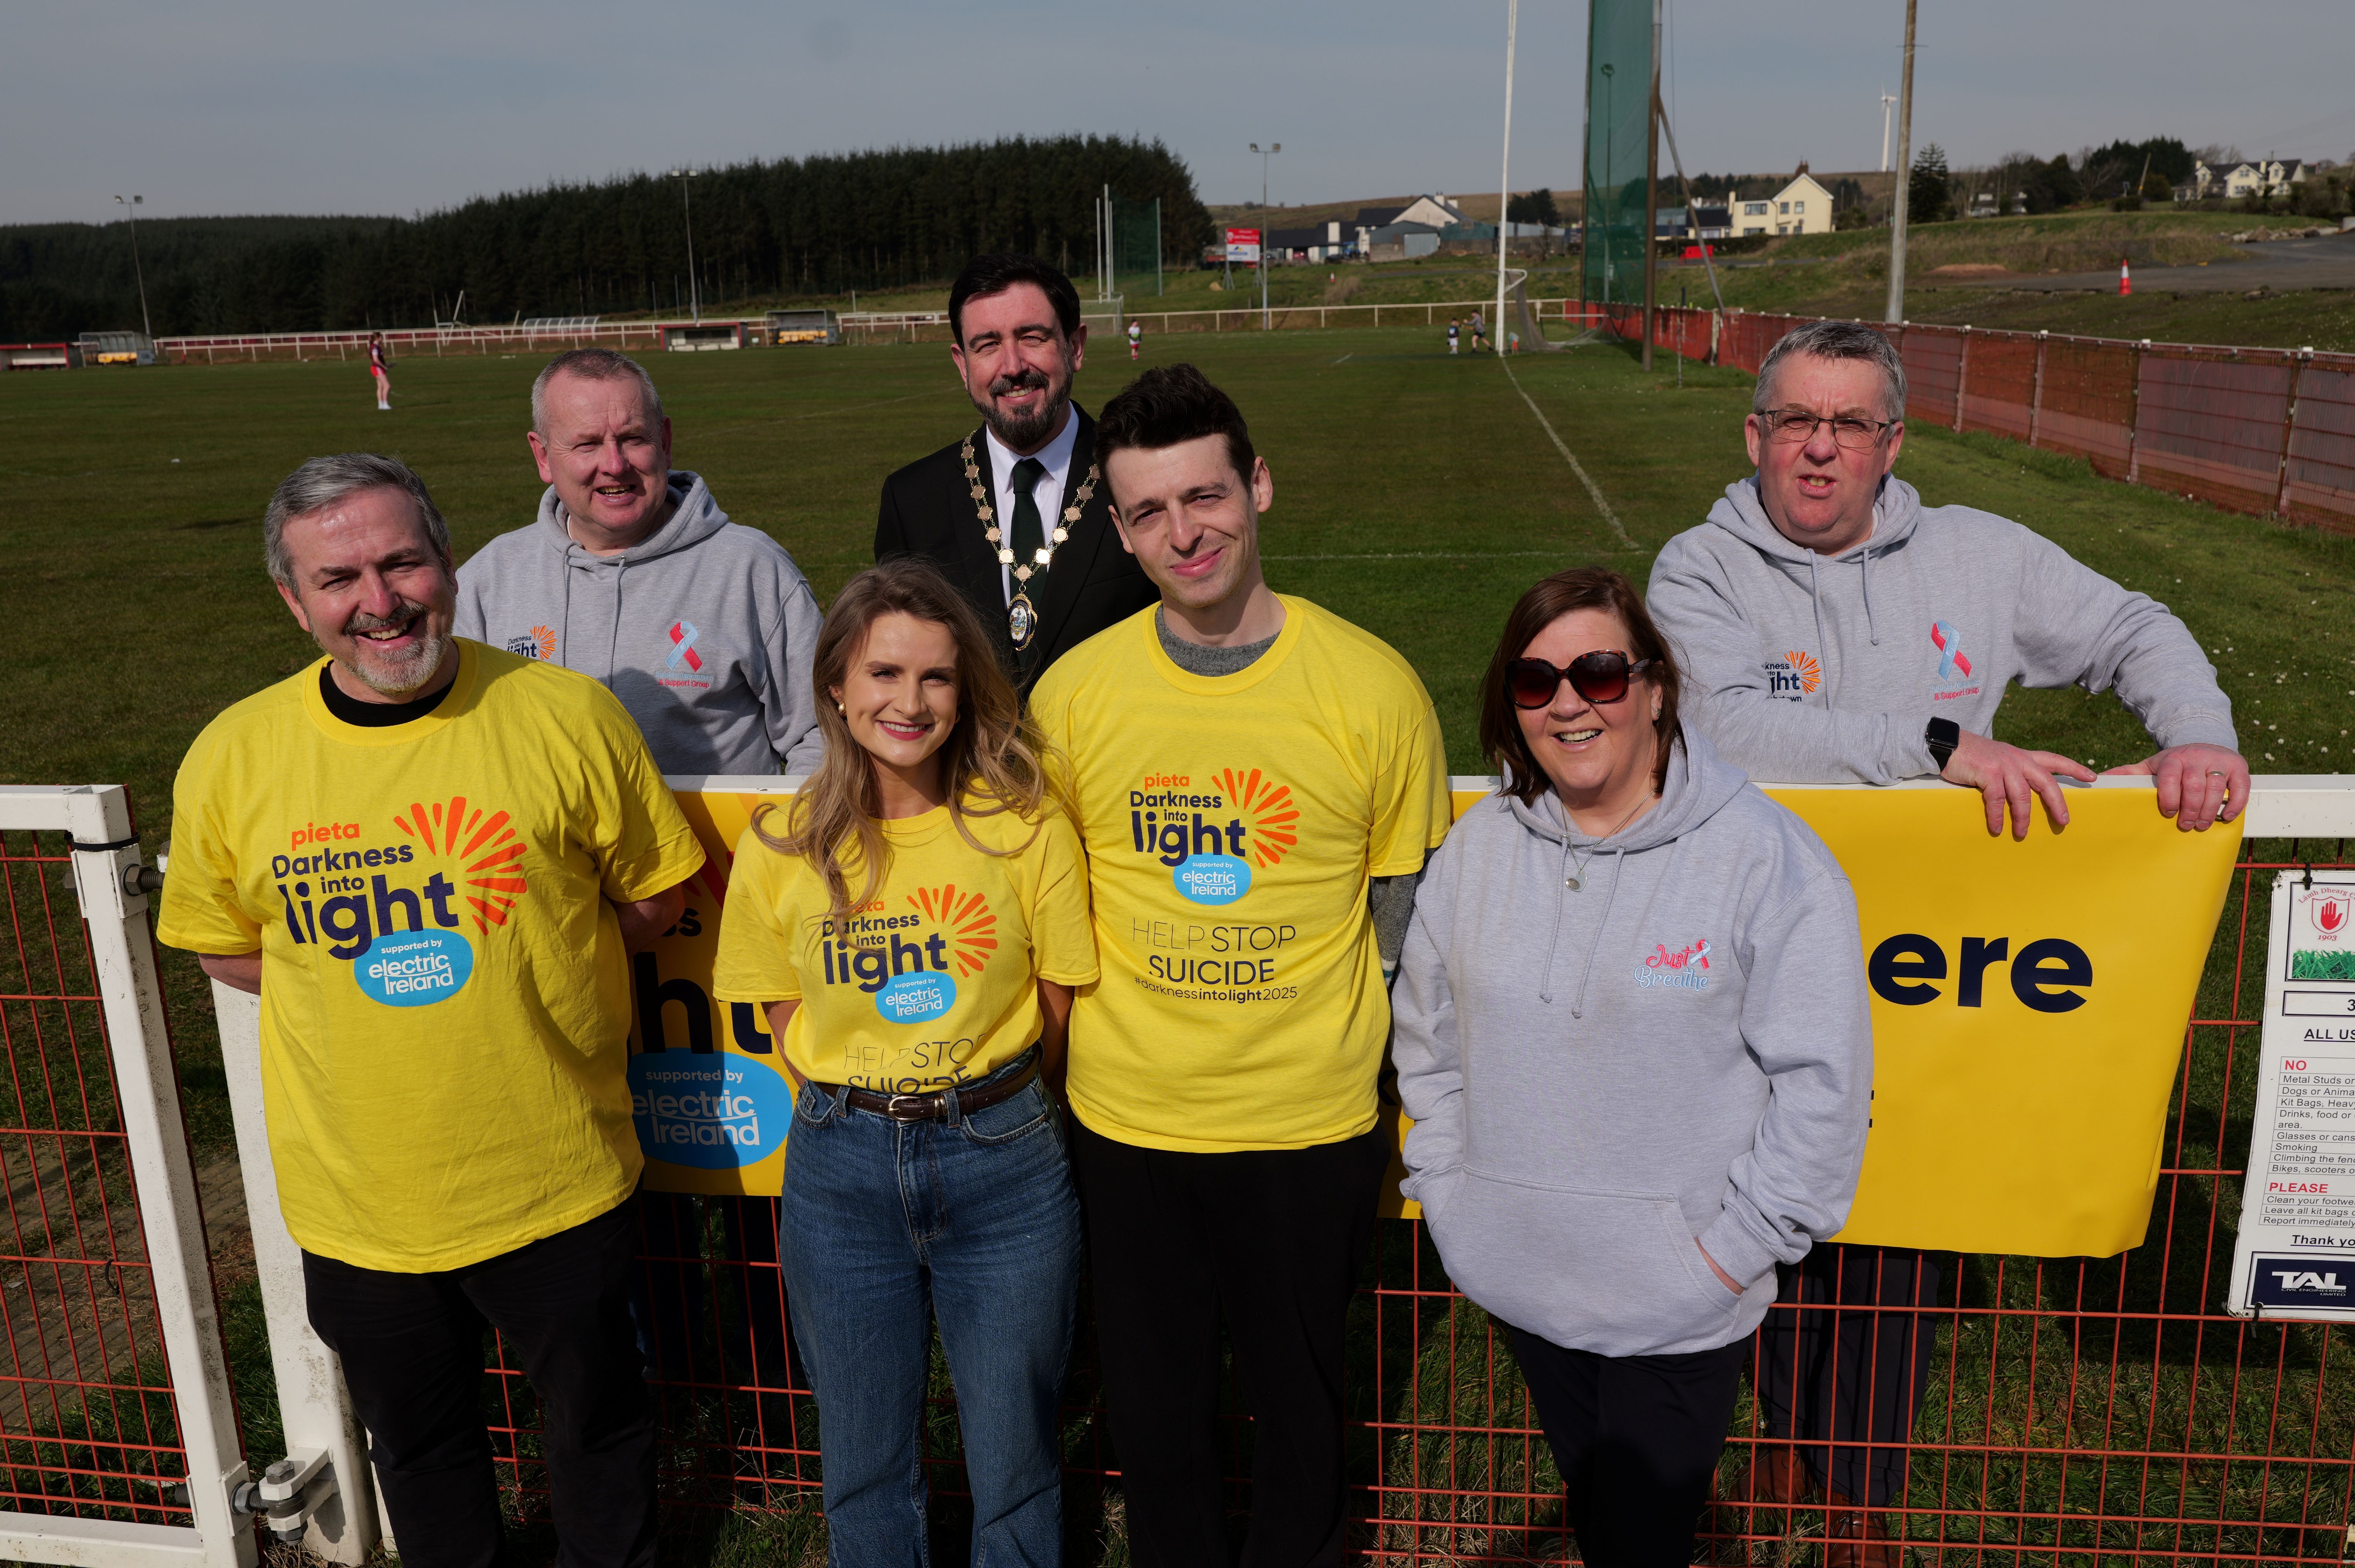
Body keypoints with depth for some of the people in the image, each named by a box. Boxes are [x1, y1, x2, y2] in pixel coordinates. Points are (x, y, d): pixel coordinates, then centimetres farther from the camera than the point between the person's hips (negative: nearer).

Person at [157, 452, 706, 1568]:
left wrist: (513, 970, -8)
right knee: (417, 1444, 24)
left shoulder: (567, 716, -12)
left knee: (598, 1422, 20)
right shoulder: (231, 759, -8)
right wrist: (369, 990, -5)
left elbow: (656, 893, 0)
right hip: (360, 1202, 2)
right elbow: (222, 945, 7)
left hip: (557, 1178, -1)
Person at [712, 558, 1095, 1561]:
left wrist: (978, 1106, 1)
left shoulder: (1026, 827, -9)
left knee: (1012, 1465, 13)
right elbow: (789, 1025, 6)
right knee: (863, 1467, 18)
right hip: (840, 1170, 2)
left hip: (1003, 1159, -1)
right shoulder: (782, 846, -4)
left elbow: (1061, 1013, -1)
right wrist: (861, 1115, -1)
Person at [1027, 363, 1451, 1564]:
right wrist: (1097, 1042, 4)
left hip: (1312, 1126, -1)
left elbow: (1403, 899, 1)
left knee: (1299, 1405, 19)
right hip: (1126, 1121, 1)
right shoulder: (1072, 693, -5)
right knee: (1154, 1413, 18)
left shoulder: (1374, 686, -10)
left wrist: (1341, 1048, -1)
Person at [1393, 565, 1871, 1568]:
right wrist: (1443, 1179, 6)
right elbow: (1427, 1031, 12)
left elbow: (1821, 1079, -12)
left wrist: (1734, 1244, -12)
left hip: (1677, 1306, -4)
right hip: (1517, 1274, 4)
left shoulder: (1764, 855, -13)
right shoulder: (1478, 845, 2)